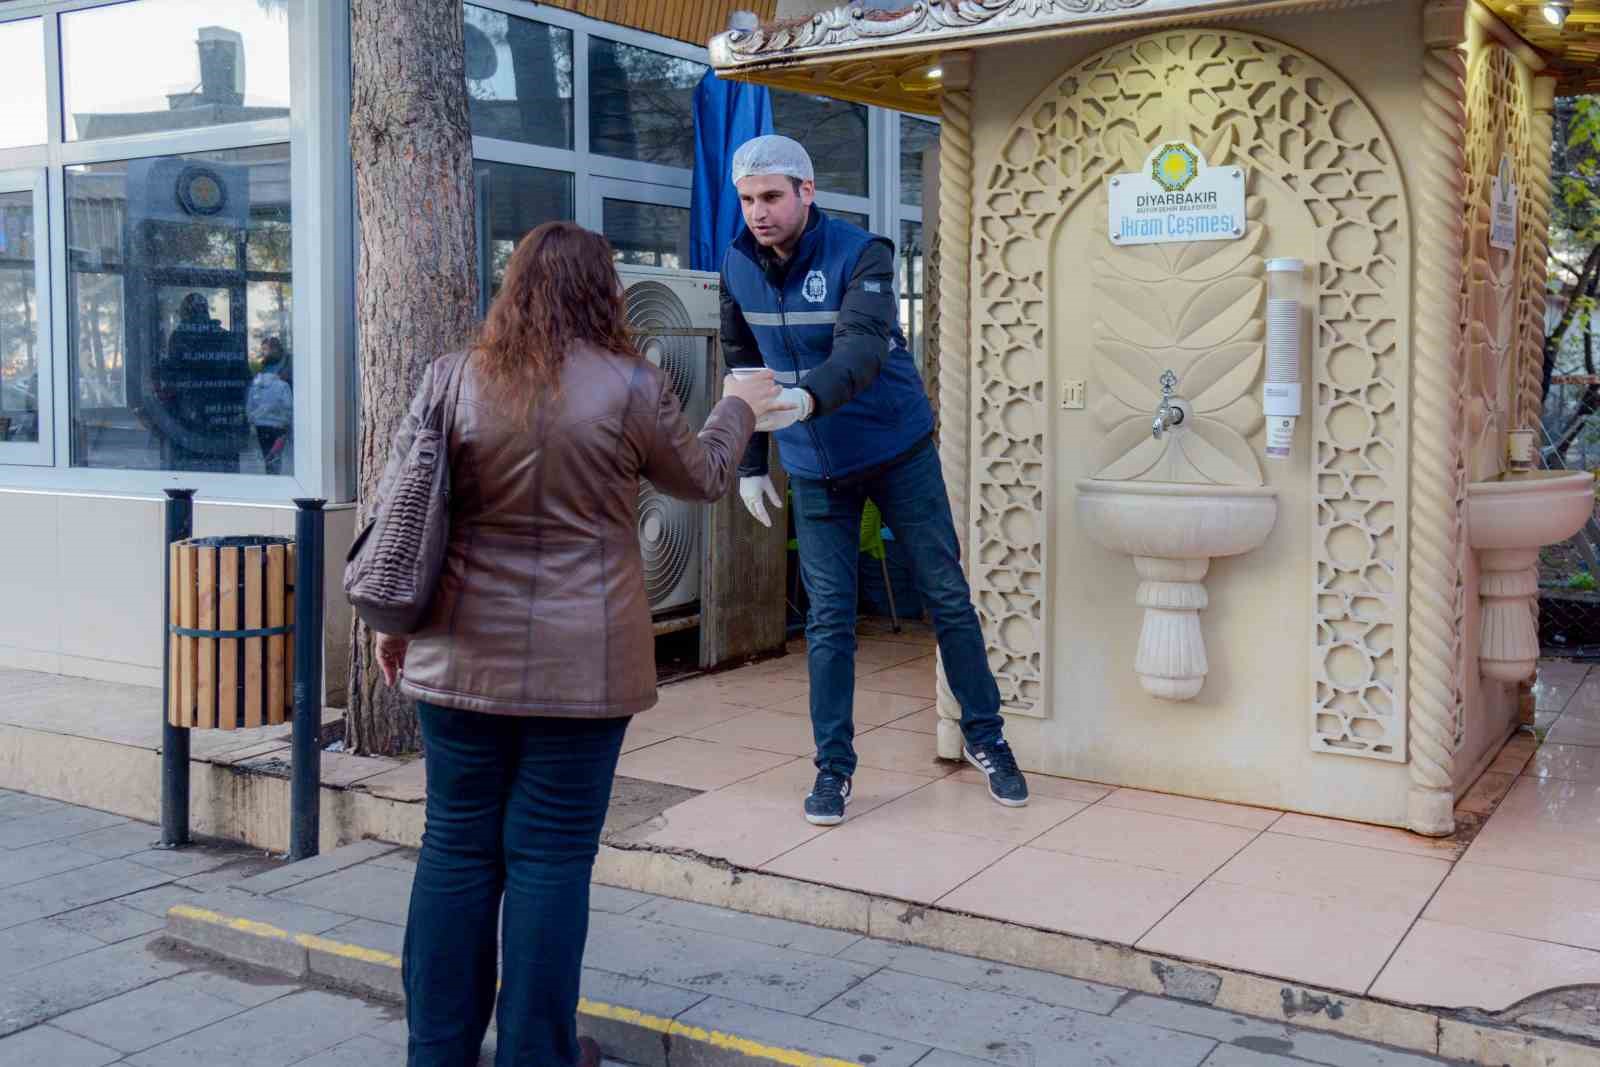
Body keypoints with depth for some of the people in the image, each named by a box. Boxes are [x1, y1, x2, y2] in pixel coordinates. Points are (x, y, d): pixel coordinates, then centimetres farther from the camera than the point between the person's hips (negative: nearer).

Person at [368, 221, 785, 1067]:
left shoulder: (453, 380, 3)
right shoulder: (630, 386, -6)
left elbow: (393, 505, 5)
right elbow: (702, 478, 10)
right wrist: (740, 407, 28)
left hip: (462, 658, 3)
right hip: (581, 665, -3)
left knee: (456, 848, 12)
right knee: (550, 855, 5)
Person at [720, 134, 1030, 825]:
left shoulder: (861, 255, -18)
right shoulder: (738, 265, -2)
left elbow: (861, 350, -34)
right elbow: (742, 366, 9)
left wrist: (806, 399, -54)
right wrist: (749, 463, 7)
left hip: (899, 451, -3)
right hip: (815, 469, 3)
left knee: (947, 597, 5)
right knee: (828, 617, 3)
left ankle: (984, 737, 21)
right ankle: (833, 765, 13)